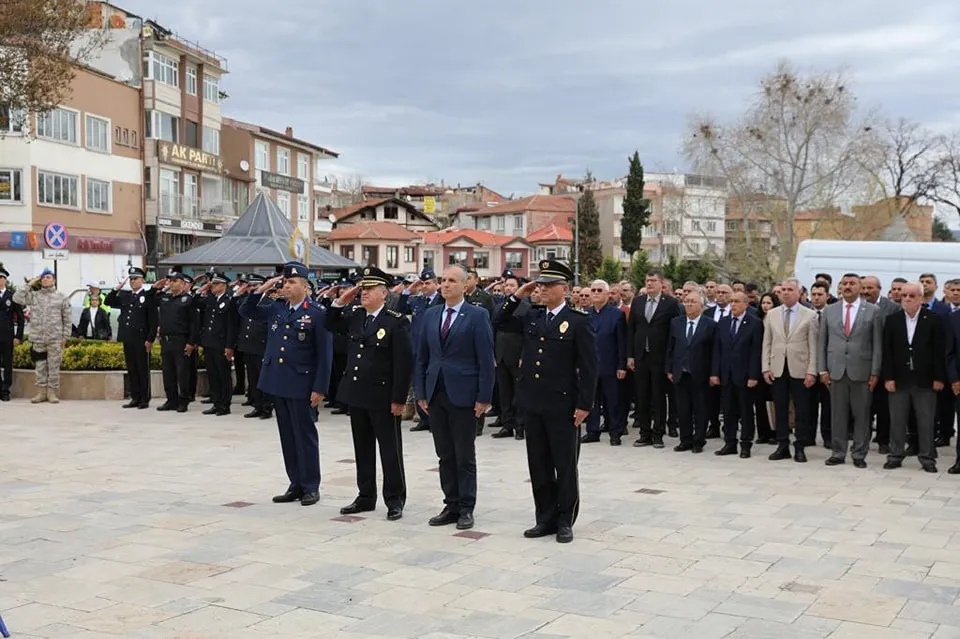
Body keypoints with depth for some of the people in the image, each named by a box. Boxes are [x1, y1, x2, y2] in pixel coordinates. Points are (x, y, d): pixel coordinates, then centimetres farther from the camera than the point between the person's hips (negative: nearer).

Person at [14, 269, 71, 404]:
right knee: (40, 367, 7)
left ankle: (52, 393, 6)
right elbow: (17, 298, -4)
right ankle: (41, 392, 13)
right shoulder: (34, 295, 8)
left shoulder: (61, 297, 3)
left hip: (55, 339, -2)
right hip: (38, 338, 2)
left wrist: (65, 337, -1)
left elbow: (67, 319, 4)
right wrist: (29, 285, -2)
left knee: (54, 367, 1)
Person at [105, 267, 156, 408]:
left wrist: (150, 340, -13)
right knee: (131, 370, 9)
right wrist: (117, 289, 2)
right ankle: (135, 398, 15)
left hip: (141, 340, -6)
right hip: (127, 339, 6)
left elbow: (153, 321, -8)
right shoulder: (124, 296, 13)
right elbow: (108, 301, 16)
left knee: (143, 370, 0)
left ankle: (145, 399, 5)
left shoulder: (148, 296, -5)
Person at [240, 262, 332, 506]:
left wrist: (319, 388, -13)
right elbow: (245, 311, 17)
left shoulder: (316, 314, -9)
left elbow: (324, 355, -10)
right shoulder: (275, 308, 8)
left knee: (304, 436, 2)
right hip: (277, 382, 6)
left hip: (301, 385, -6)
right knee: (287, 436, 11)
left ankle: (311, 487, 11)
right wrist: (262, 290, 1)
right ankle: (295, 485, 20)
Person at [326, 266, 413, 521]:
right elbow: (330, 325, 21)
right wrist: (340, 302, 3)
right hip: (356, 394, 7)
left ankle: (394, 500, 13)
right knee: (362, 449, 14)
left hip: (383, 397, -7)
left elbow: (404, 363, -15)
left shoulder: (396, 322, -13)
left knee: (390, 450, 4)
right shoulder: (355, 317, 7)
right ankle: (365, 497, 24)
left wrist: (399, 399, -17)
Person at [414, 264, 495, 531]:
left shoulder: (477, 316, -5)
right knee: (445, 455, 10)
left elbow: (486, 360, -8)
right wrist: (421, 393, 6)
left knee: (464, 456, 4)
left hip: (463, 394, -5)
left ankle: (466, 508, 12)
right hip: (436, 394, 5)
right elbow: (421, 356, 12)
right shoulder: (430, 315, 10)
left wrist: (484, 397, -12)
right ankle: (451, 505, 18)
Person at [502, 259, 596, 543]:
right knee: (539, 465, 11)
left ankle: (565, 520, 16)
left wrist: (585, 405, -14)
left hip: (563, 406, -6)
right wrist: (516, 297, 7)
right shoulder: (531, 317, 9)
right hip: (533, 403, 6)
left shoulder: (579, 321, -7)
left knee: (565, 466, 5)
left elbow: (588, 367, -9)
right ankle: (545, 518, 22)